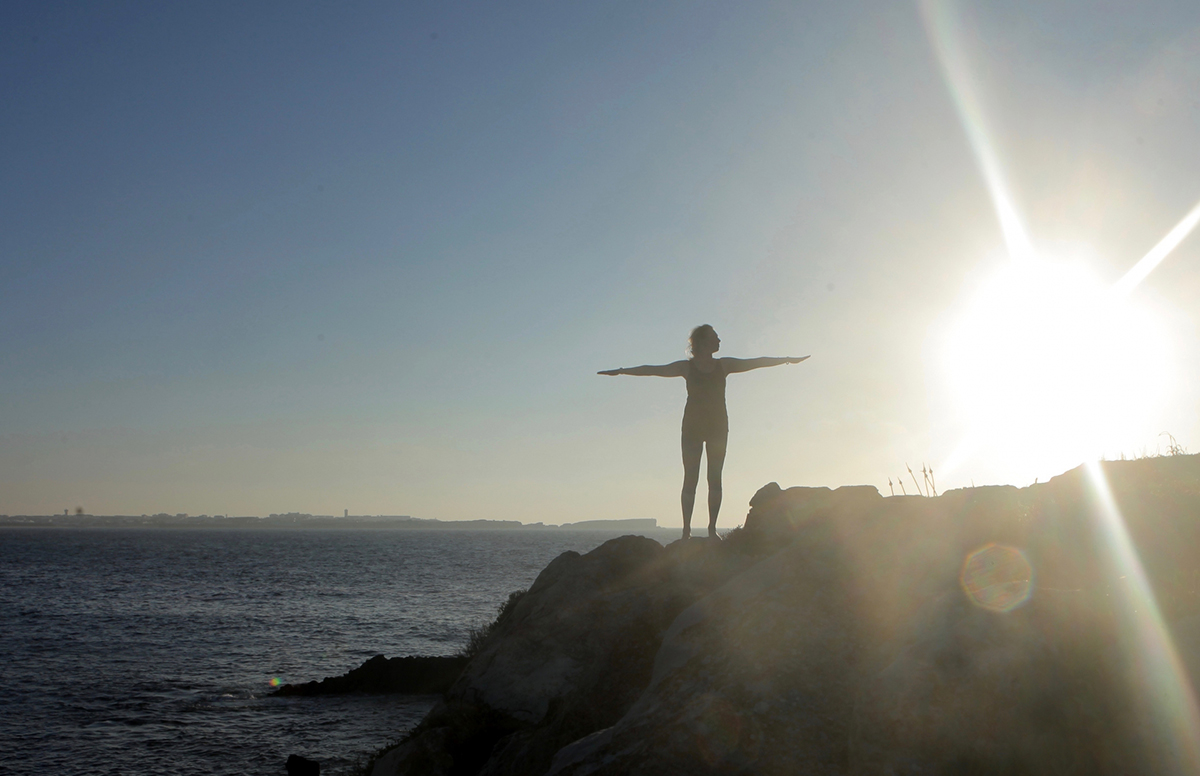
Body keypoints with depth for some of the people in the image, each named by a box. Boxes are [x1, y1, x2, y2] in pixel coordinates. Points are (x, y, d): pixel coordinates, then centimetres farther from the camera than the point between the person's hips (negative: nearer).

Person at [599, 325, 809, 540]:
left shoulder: (724, 365, 8)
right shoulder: (687, 367, 1)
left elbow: (757, 362, 13)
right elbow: (652, 370, 0)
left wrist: (787, 360, 13)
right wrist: (621, 371, -3)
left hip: (718, 425, 2)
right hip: (692, 426, -2)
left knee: (715, 478, -1)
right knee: (690, 478, -5)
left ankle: (712, 528, 0)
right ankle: (686, 528, -3)